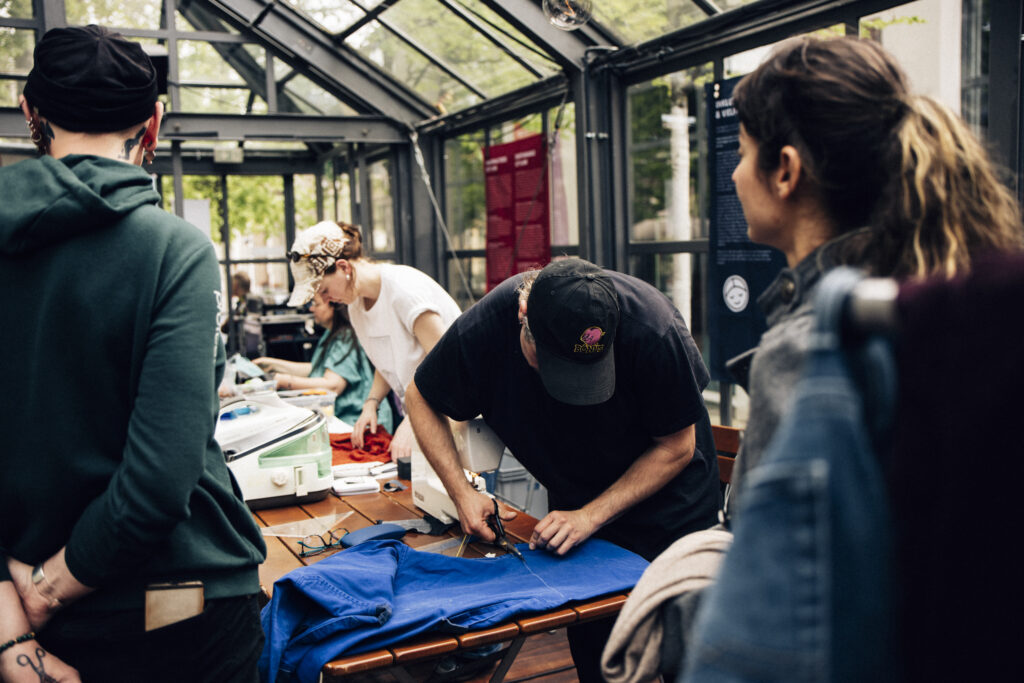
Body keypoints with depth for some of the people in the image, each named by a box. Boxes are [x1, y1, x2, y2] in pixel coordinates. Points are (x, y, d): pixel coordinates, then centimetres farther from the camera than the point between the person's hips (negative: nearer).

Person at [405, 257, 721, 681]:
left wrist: (592, 516, -24)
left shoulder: (653, 328, -31)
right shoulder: (482, 329, -26)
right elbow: (421, 398, -6)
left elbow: (677, 446, -18)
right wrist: (462, 492, -17)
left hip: (669, 511, -2)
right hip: (575, 506, 2)